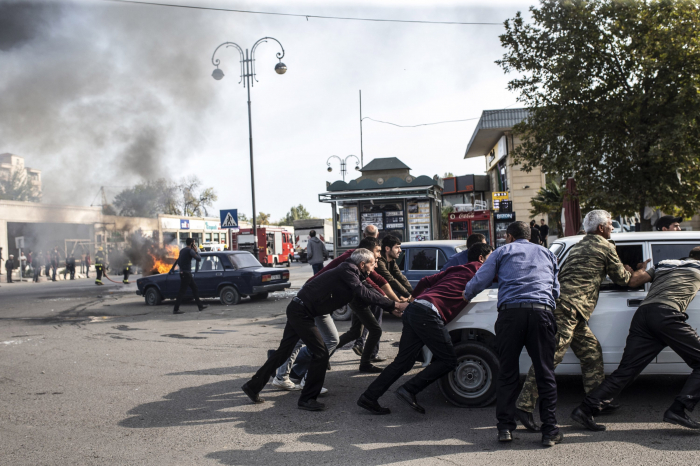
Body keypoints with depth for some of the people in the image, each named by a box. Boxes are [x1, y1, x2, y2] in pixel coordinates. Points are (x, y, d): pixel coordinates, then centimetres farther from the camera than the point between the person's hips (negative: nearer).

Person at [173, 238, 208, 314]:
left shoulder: (182, 250, 15)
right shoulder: (190, 250, -13)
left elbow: (178, 262, 20)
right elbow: (199, 258, -17)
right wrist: (196, 251, -4)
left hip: (183, 273, 10)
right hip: (186, 273, -10)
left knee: (194, 288, 14)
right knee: (182, 291, -7)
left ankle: (200, 306, 18)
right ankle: (176, 309, -6)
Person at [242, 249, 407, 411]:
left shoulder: (350, 271, 12)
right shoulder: (348, 271, -15)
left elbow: (362, 293, 18)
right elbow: (364, 294, -25)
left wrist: (391, 303, 13)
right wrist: (394, 305, -21)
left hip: (297, 310, 10)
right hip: (301, 312, -10)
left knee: (283, 352, 16)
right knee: (321, 353, -5)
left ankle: (253, 386, 27)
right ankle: (307, 399, 3)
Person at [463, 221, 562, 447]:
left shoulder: (503, 251, 18)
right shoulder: (547, 254, 27)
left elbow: (479, 281, 13)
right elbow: (556, 290, 32)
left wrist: (465, 296, 31)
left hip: (511, 312, -1)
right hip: (542, 312, 2)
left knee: (507, 373, 6)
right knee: (545, 373, 6)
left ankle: (505, 427, 8)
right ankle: (550, 430, 6)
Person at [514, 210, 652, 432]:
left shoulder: (580, 245, 26)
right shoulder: (606, 247, 1)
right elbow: (623, 279, 12)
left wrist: (634, 273, 41)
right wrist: (642, 272, 31)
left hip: (563, 306, 10)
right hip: (569, 307, -10)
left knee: (591, 351, 18)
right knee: (550, 355, -13)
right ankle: (524, 405, -15)